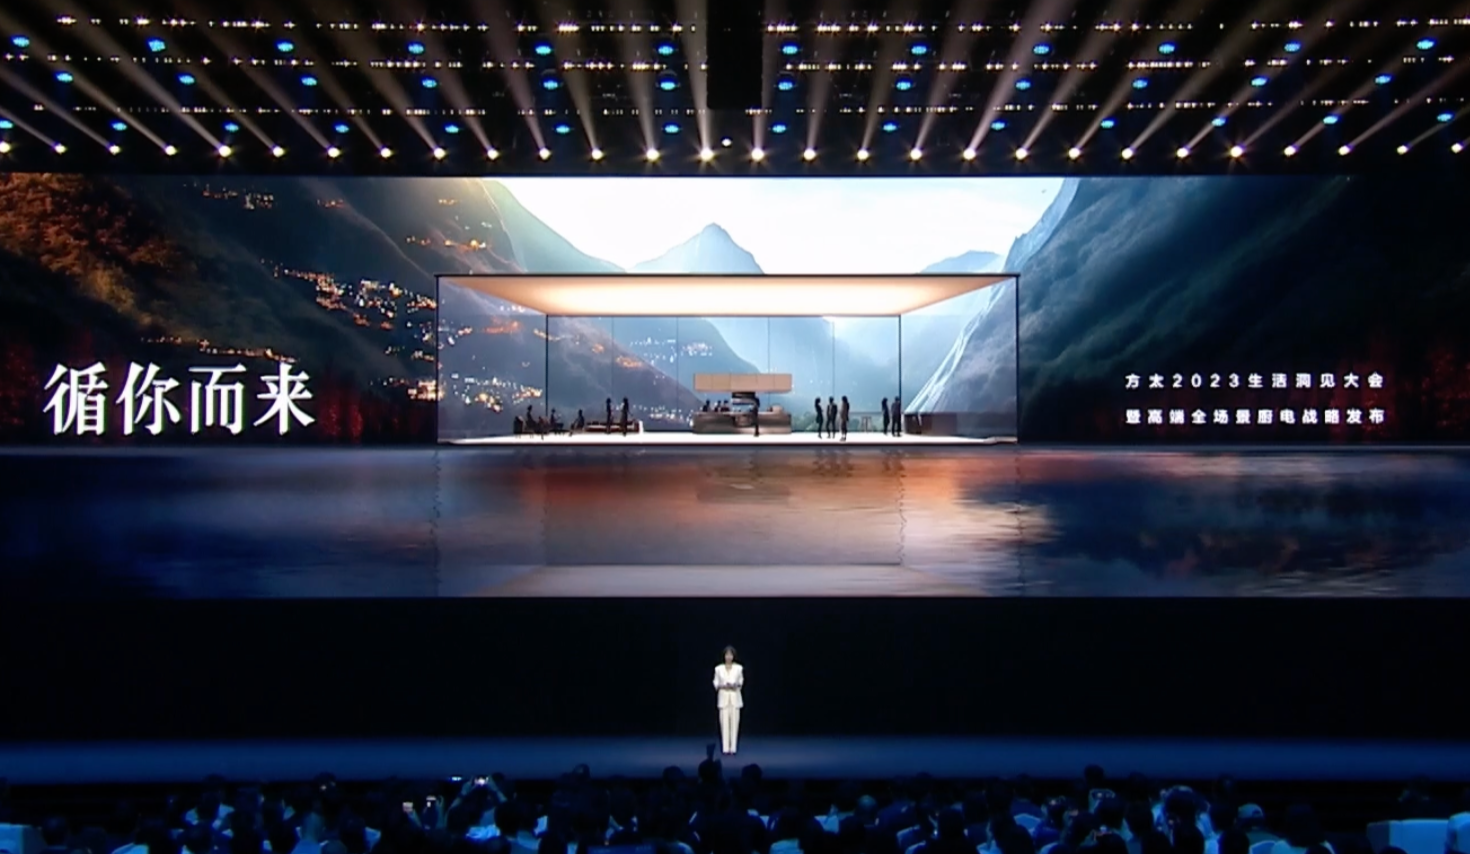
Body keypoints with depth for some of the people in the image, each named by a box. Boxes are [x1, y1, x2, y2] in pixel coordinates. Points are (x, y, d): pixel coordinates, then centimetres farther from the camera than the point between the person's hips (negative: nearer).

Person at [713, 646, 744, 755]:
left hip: (735, 697, 0)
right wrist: (721, 686, -15)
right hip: (723, 697, 0)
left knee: (734, 723, -2)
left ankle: (733, 748, 2)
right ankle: (726, 749, 0)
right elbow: (715, 683, 5)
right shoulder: (718, 668, 0)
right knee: (724, 723, -3)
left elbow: (741, 681, 9)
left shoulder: (739, 668, 1)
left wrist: (736, 685, -12)